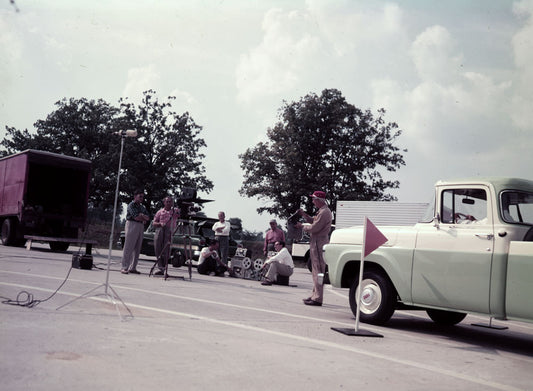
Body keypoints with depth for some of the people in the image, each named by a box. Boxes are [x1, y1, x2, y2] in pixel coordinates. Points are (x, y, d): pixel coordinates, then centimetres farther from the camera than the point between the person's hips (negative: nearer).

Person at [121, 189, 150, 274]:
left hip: (141, 227, 7)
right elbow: (136, 217, -13)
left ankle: (133, 268, 10)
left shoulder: (142, 207, 20)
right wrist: (143, 218, 3)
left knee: (137, 249, 6)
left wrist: (141, 215, -7)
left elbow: (148, 218, 10)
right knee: (128, 247, -7)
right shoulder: (131, 205, -2)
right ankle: (125, 268, -5)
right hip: (132, 225, -7)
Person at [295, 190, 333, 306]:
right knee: (316, 271, 16)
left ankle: (317, 299, -6)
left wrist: (302, 226, -4)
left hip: (319, 243, -11)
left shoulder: (324, 212, -17)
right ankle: (315, 295, 24)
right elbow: (314, 221, 25)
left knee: (318, 270, -9)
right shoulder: (321, 211, 18)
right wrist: (304, 214, 14)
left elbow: (314, 228, -19)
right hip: (316, 243, 11)